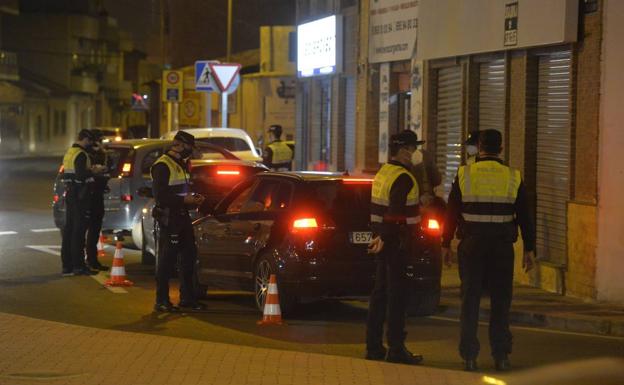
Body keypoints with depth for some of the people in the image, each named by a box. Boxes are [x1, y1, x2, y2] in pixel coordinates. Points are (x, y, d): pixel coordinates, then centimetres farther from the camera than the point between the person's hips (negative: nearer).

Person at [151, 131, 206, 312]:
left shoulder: (180, 165, 19)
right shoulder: (162, 166, -12)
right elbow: (160, 196, -20)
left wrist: (193, 199, 10)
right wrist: (184, 200, -20)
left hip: (182, 216, 10)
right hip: (169, 219, -10)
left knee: (189, 256, 12)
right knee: (166, 261, -6)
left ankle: (187, 298, 20)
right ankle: (162, 301, -1)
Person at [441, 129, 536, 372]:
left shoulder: (464, 175, -2)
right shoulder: (513, 178, 0)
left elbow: (451, 213, 0)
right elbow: (524, 217, 2)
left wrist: (446, 244, 7)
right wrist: (529, 249, 8)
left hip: (472, 245, 0)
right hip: (502, 247, 0)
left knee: (470, 300, 5)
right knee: (500, 302, 8)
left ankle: (469, 356, 5)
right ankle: (501, 356, 7)